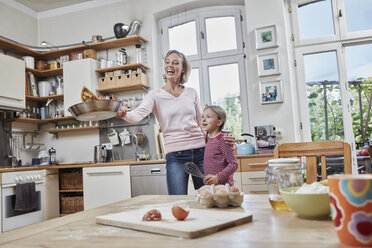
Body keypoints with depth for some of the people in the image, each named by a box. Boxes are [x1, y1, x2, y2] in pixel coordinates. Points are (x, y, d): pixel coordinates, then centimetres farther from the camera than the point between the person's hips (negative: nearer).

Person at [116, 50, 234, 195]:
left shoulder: (192, 93, 12)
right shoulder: (156, 95, 3)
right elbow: (139, 114, -15)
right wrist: (124, 114, -36)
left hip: (200, 151, 3)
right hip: (175, 155, -3)